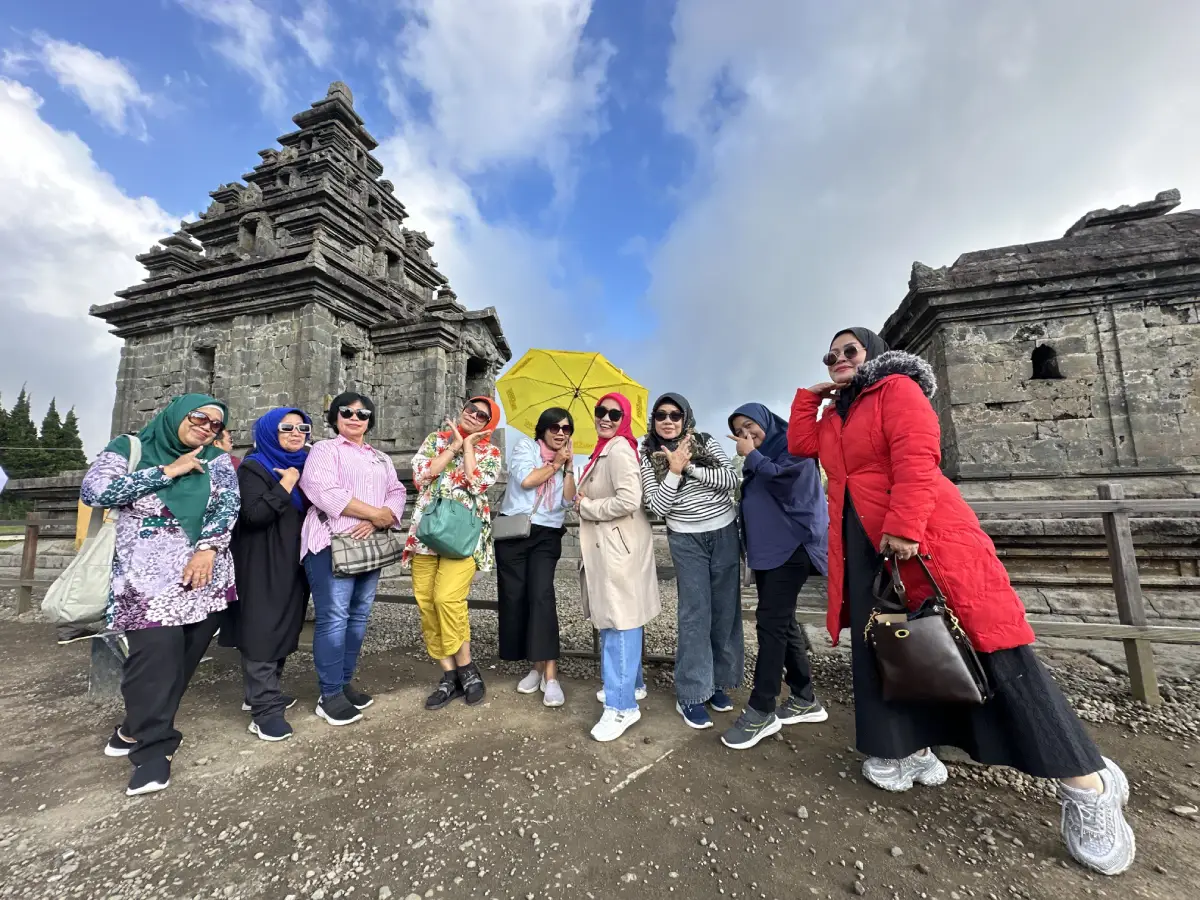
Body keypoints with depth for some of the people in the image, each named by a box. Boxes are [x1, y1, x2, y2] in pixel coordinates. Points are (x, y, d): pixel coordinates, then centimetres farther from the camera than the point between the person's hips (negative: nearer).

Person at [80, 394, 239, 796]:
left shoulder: (217, 461, 9)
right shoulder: (128, 449, 5)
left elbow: (228, 505, -3)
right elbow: (93, 491, -10)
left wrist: (208, 548, -17)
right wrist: (168, 471, -12)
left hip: (205, 574, 3)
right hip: (149, 576, -3)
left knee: (184, 655, 6)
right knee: (156, 653, -13)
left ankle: (139, 728, 29)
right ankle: (153, 745, 3)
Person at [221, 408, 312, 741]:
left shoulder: (305, 466, 11)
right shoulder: (253, 468, -9)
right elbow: (254, 515, -22)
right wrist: (286, 484, -20)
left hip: (294, 562, 7)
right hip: (262, 565, -7)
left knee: (284, 627, 14)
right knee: (262, 631, -3)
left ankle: (262, 694, 30)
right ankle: (266, 710, 3)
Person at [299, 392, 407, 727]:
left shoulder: (381, 459, 20)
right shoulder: (324, 450, 2)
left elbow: (397, 493, 9)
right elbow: (324, 492, -15)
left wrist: (376, 523, -11)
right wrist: (375, 513, -13)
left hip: (370, 545, 6)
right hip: (332, 543, -6)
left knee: (359, 617, 10)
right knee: (334, 618, -5)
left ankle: (345, 683, 23)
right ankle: (329, 695, 7)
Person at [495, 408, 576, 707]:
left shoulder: (565, 462, 13)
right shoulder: (525, 446, 4)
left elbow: (569, 500, 0)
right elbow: (526, 480, -15)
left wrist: (569, 467, -5)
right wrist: (555, 464, -4)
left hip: (547, 536, 1)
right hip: (513, 531, -1)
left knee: (542, 595, -14)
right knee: (515, 598, 2)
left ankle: (550, 675, -10)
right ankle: (537, 667, 18)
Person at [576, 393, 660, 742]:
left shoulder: (619, 450, -15)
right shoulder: (604, 450, 14)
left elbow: (628, 500, -25)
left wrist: (586, 507, -14)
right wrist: (586, 502, 6)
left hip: (620, 546, -10)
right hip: (607, 544, 10)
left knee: (620, 622, -3)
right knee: (612, 618, 19)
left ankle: (622, 706, 9)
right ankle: (631, 684, 35)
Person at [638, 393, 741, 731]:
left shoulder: (706, 443, -1)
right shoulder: (649, 458, -2)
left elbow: (731, 479, -12)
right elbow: (657, 506, -9)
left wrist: (690, 467, -19)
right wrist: (674, 470, -20)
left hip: (725, 534, 2)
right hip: (687, 541, -2)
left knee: (726, 611, 8)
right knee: (695, 614, -5)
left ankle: (717, 682, 26)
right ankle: (691, 695, 7)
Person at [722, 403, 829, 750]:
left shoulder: (793, 443, -3)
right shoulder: (756, 460, 20)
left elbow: (781, 477, -19)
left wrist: (751, 456, -8)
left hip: (792, 546, -9)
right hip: (766, 549, 9)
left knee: (770, 622, -11)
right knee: (782, 622, 11)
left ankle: (762, 711, -5)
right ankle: (804, 699, 23)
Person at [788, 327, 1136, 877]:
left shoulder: (897, 388, -2)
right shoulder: (833, 417, 21)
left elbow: (917, 456, -15)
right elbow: (799, 444, 11)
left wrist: (903, 527, -23)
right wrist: (812, 393, 13)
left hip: (924, 534, -7)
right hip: (862, 545, 8)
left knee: (988, 644, -7)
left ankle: (1087, 783, 7)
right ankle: (912, 750, 23)